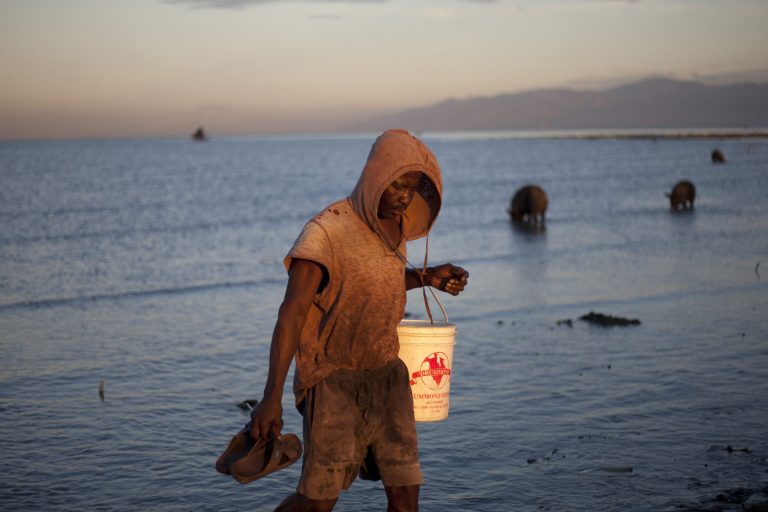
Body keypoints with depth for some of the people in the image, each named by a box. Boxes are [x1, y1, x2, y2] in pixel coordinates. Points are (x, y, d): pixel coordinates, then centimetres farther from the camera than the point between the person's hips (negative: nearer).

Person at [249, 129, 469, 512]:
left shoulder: (391, 226, 5)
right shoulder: (327, 231, -18)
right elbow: (292, 313, -25)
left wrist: (426, 277, 8)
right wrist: (272, 395, -33)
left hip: (386, 376, 6)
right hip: (335, 381, -6)